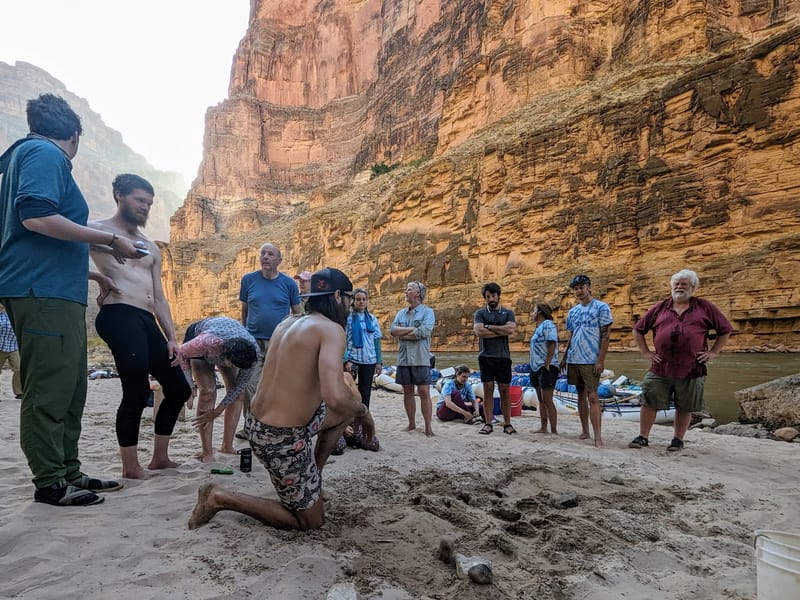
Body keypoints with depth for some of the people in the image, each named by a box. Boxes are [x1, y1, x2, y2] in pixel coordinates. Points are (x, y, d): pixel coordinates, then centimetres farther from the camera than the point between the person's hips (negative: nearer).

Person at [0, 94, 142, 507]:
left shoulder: (33, 155, 27)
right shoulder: (45, 153, -4)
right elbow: (35, 217, -21)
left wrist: (93, 275, 39)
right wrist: (109, 240, -16)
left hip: (57, 292, 10)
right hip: (43, 292, -10)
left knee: (70, 387, 13)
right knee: (49, 390, -5)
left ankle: (68, 473, 20)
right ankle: (50, 484, 3)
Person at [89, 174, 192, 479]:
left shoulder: (151, 249, 26)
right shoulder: (98, 230, 8)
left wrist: (171, 338, 14)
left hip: (148, 322, 8)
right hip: (119, 316, -8)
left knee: (179, 388, 10)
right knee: (137, 392, -16)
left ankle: (159, 457, 22)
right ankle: (131, 467, -3)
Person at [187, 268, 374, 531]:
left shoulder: (288, 323, 8)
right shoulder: (332, 329, -17)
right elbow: (335, 398, -31)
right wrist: (363, 412, -9)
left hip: (258, 425, 9)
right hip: (282, 439, -9)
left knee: (351, 397, 22)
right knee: (311, 521, 12)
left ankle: (311, 475, 28)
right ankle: (221, 498, 6)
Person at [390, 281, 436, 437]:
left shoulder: (427, 312, -2)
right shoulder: (401, 313, 15)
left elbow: (423, 332, -17)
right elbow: (392, 330, 0)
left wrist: (401, 334, -5)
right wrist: (412, 329, -11)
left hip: (420, 359, -5)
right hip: (403, 358, 5)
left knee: (424, 392, -4)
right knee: (407, 392, 10)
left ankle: (428, 427, 1)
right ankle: (412, 423, 21)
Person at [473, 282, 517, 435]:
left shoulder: (508, 313, 9)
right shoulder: (480, 313, 7)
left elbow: (511, 329, -9)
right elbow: (478, 331, -11)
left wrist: (489, 327, -8)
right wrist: (502, 331, -8)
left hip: (503, 356, 1)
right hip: (486, 356, -1)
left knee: (505, 390, 4)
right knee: (488, 390, 1)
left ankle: (507, 424, 11)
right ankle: (488, 424, 7)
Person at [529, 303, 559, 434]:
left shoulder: (548, 325, -11)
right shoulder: (539, 327, 19)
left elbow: (552, 345, -19)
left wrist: (547, 365, -21)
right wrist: (533, 367, 16)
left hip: (546, 368, -10)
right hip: (537, 367, 10)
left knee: (547, 401, -9)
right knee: (541, 400, 12)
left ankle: (554, 430, -5)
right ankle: (543, 428, 18)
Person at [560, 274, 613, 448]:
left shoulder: (601, 308, -4)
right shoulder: (573, 312, 14)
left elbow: (605, 336, -8)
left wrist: (601, 360, -14)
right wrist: (564, 358, 14)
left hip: (591, 361, -6)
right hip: (573, 360, 6)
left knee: (592, 396, -9)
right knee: (581, 394, 12)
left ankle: (598, 436, -7)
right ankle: (585, 431, 20)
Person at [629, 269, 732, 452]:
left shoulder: (705, 308, 6)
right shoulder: (660, 308, 9)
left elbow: (725, 330, 10)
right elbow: (638, 329, 15)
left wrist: (713, 352, 2)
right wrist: (645, 351, 7)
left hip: (691, 369, -1)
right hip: (660, 368, 1)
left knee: (684, 407, 10)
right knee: (649, 403, 3)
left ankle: (678, 440, 26)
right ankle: (643, 437, 15)